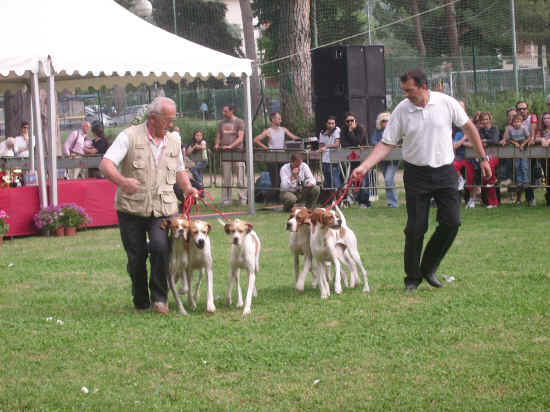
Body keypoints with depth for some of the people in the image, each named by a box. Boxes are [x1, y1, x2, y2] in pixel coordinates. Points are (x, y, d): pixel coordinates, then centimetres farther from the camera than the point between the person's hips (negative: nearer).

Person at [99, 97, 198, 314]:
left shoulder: (173, 143, 13)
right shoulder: (130, 137, -4)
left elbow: (179, 171, 29)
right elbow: (105, 164, -14)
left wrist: (188, 188, 9)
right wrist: (121, 180, -33)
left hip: (162, 209, 2)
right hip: (131, 208, -2)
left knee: (160, 247, -21)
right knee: (136, 258, 1)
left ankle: (159, 298, -8)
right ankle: (140, 303, 21)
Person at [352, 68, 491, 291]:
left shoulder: (446, 103, -6)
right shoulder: (401, 111, -6)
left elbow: (468, 127, 7)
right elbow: (386, 144, -3)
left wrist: (483, 158, 10)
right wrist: (364, 166, -15)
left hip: (445, 172, 1)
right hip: (416, 174, -1)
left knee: (451, 222, -7)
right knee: (416, 227, -4)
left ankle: (428, 267, 12)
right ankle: (412, 278, 10)